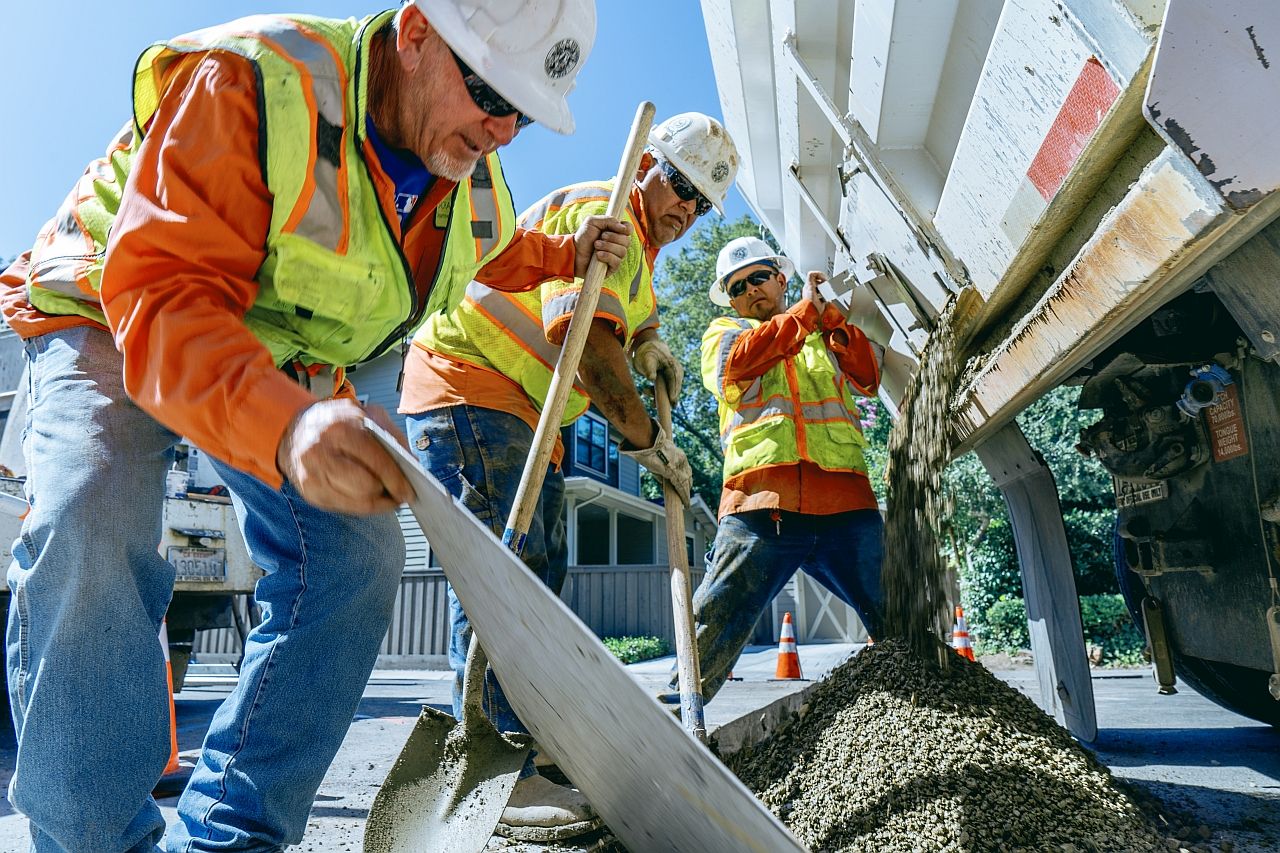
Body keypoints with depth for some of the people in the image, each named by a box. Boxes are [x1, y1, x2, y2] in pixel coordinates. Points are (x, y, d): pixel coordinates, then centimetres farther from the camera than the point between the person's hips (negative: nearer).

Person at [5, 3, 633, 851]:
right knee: (92, 530, -31)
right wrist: (284, 426, -57)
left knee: (358, 553, -13)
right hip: (114, 318, -4)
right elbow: (164, 297, -40)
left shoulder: (476, 191, -7)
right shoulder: (250, 82, -31)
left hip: (293, 367, 5)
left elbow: (490, 252, 22)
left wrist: (566, 256, 7)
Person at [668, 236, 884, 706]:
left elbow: (867, 379, 12)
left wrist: (829, 314, 5)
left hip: (846, 503, 2)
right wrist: (806, 309, 3)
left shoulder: (826, 332, 29)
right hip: (761, 502, -2)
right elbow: (735, 364, -1)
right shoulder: (724, 331, 23)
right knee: (715, 624, -7)